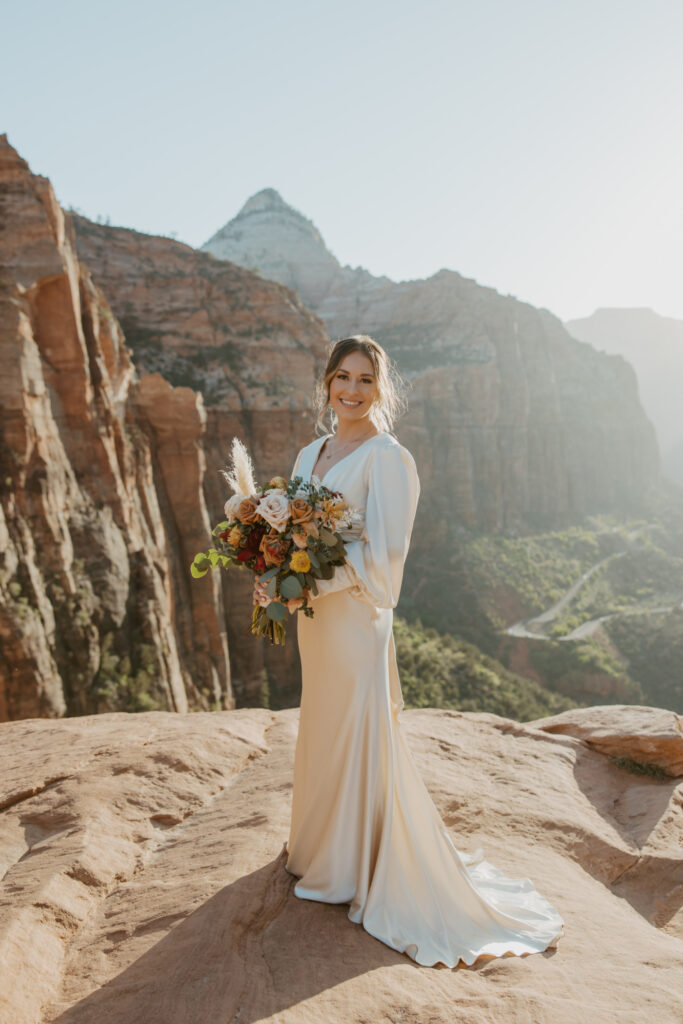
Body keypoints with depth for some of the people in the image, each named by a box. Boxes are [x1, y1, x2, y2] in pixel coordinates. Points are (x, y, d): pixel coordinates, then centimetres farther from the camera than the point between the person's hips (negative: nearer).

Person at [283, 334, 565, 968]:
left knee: (357, 739, 5)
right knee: (322, 733, 21)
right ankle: (322, 847, 42)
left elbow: (382, 556, -19)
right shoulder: (310, 454, 10)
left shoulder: (387, 458, -14)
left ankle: (360, 871, 26)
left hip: (355, 620, -8)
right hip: (315, 620, 8)